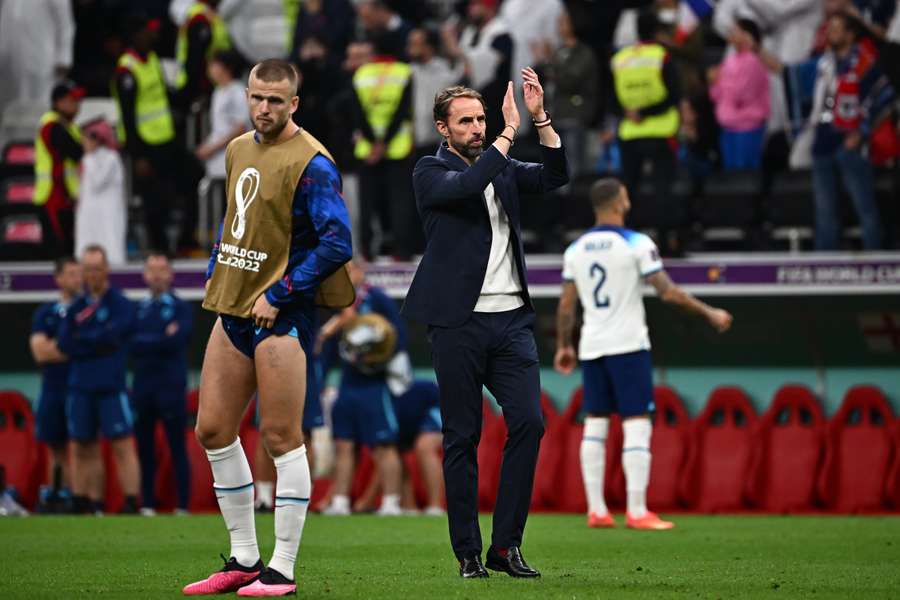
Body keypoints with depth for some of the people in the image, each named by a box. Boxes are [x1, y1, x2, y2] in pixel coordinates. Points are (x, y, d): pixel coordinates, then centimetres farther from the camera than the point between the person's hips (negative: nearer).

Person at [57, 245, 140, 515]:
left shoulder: (121, 304, -1)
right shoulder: (77, 307, 13)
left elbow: (111, 336, -14)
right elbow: (64, 343, 3)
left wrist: (81, 340, -3)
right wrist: (96, 342, -9)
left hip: (111, 386, -6)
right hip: (80, 388, 6)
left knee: (123, 445, -10)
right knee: (84, 449, 8)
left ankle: (131, 503, -14)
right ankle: (93, 505, 13)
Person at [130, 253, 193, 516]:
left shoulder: (181, 308, 4)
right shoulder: (138, 310, 15)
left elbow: (176, 342, -12)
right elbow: (131, 345, 2)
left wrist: (145, 342, -6)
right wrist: (161, 340, -9)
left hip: (171, 386, -4)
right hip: (142, 387, 4)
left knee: (177, 447, -5)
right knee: (144, 447, 5)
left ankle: (183, 506, -5)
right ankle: (147, 505, 10)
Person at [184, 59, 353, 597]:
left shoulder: (311, 163, -12)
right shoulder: (239, 150, 13)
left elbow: (337, 243, -18)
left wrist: (277, 295, -17)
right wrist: (215, 273, 14)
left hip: (281, 315, -8)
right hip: (233, 310, 8)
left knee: (282, 437, -6)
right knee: (214, 431, 8)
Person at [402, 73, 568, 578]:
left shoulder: (503, 169, 16)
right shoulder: (432, 173, 1)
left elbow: (555, 176, 3)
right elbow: (467, 185, -20)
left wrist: (541, 118, -7)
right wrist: (510, 132, -19)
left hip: (511, 320, 4)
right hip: (460, 323, -4)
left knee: (529, 423, -8)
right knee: (463, 438, -1)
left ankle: (506, 545, -2)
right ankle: (468, 552, 5)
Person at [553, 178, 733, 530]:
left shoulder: (575, 250, 6)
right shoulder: (637, 244, -8)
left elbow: (566, 305, 9)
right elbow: (667, 292, -10)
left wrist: (563, 346, 22)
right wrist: (709, 314, 0)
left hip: (591, 348, 5)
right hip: (628, 345, -5)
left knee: (595, 423, 9)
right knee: (636, 425, -3)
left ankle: (596, 511, 6)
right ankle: (637, 512, -8)